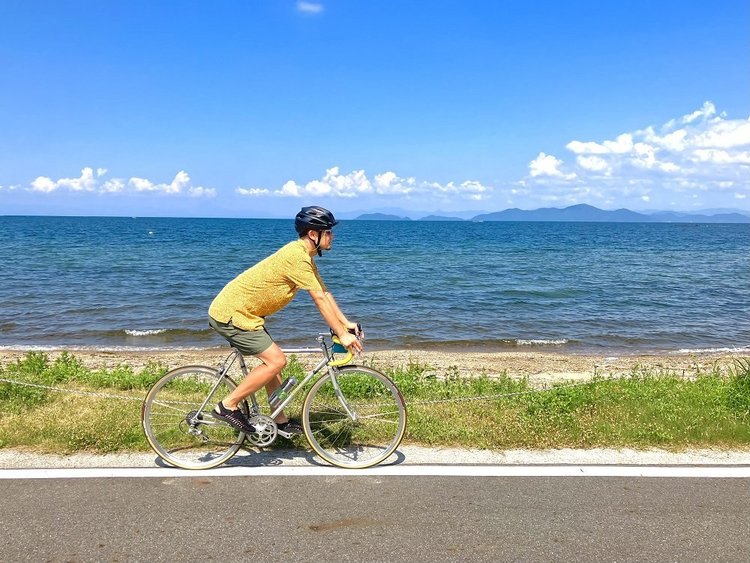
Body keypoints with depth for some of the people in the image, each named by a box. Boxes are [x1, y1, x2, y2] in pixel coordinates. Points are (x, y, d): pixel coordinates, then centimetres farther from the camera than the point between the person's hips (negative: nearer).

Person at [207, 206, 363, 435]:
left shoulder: (303, 256, 10)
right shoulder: (296, 256, -22)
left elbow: (325, 293, 13)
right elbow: (319, 299, -22)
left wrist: (346, 323, 7)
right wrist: (342, 334, -19)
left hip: (238, 310, 10)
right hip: (231, 314, -10)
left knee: (272, 361, 13)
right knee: (276, 360, -13)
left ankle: (281, 421, 22)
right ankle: (227, 406, -4)